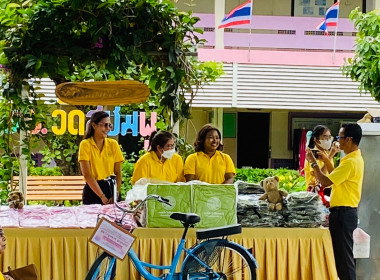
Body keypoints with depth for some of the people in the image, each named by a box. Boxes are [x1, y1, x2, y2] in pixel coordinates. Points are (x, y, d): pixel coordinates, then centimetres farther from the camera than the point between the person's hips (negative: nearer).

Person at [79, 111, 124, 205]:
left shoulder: (113, 144, 6)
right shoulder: (85, 144, -5)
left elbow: (118, 173, 3)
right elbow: (87, 175, -11)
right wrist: (102, 196, -18)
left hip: (111, 188, 3)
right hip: (92, 189, -3)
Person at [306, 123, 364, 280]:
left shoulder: (350, 162, -19)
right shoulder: (356, 158, 14)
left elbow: (326, 182, -21)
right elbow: (337, 178, 23)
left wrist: (313, 163, -10)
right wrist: (327, 161, 16)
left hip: (343, 213, -11)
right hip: (345, 212, 11)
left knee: (343, 254, -6)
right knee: (342, 253, 16)